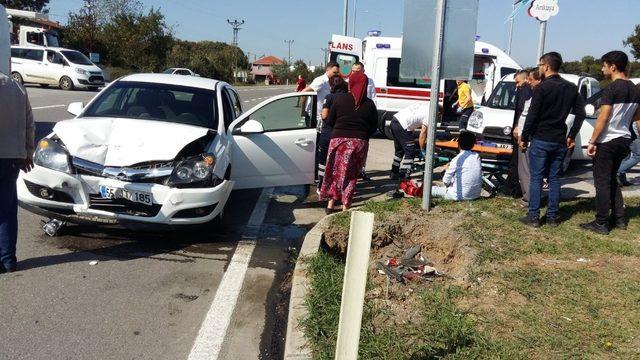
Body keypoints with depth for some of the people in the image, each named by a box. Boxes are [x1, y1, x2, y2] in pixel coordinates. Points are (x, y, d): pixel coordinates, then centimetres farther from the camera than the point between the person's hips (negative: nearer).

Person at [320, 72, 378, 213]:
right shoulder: (369, 104, -1)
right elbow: (373, 127, 4)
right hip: (360, 142, 1)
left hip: (339, 139, -1)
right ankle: (345, 206, 15)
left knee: (335, 172, 14)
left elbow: (330, 121, 1)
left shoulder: (339, 99, -4)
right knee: (351, 175, 12)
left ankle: (330, 204, 16)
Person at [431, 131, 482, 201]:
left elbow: (446, 181, -9)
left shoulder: (457, 160, -15)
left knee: (433, 189, 15)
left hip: (460, 196, -6)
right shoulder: (477, 157, 1)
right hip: (476, 196, 6)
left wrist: (447, 170, 13)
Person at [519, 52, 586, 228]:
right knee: (554, 179, 11)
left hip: (541, 140, -5)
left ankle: (533, 216, 0)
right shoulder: (571, 88, 9)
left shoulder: (542, 88, -11)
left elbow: (532, 116, -12)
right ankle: (552, 217, 14)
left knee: (536, 178, -1)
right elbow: (580, 114, 9)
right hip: (560, 141, 6)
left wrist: (524, 138, -4)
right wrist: (571, 136, 14)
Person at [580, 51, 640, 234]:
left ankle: (601, 223, 3)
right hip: (624, 140, 8)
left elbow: (603, 118, -19)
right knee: (612, 179, 19)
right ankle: (618, 219, 21)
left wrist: (592, 141, -15)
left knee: (602, 182, -1)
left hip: (607, 141, -8)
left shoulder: (612, 89, -16)